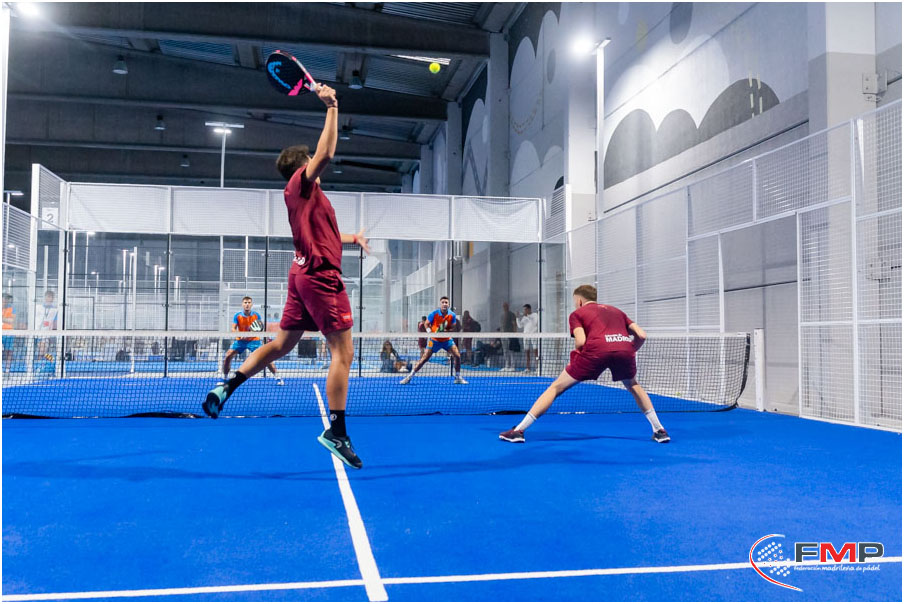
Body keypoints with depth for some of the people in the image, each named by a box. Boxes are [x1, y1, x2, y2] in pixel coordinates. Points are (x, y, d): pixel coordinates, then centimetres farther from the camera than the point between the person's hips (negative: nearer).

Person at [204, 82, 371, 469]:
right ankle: (336, 432, -8)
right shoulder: (300, 183, -4)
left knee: (281, 344, 15)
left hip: (304, 272, 10)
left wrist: (354, 238, 34)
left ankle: (227, 386, 11)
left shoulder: (303, 194, 22)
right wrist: (331, 108, -16)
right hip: (321, 274, -10)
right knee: (343, 352, -8)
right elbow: (325, 154, -22)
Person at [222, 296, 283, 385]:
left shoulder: (256, 315, -8)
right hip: (240, 340, 1)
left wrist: (259, 330, -28)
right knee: (228, 356, -12)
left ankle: (278, 378, -7)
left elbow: (261, 327, -4)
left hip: (254, 340, -1)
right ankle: (225, 378, 9)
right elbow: (233, 329, -9)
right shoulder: (237, 315, -8)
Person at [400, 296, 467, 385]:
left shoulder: (452, 315, -9)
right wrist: (429, 332, -20)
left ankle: (458, 378, 7)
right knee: (425, 358, -8)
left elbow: (453, 328, -4)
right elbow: (427, 324, -1)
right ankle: (409, 377, 0)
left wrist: (445, 331, -23)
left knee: (457, 356, -10)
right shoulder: (434, 314, -14)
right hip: (434, 340, -2)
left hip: (447, 340, 2)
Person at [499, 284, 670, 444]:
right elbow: (642, 335, 23)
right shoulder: (616, 311, 34)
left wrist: (575, 359, 21)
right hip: (624, 348, 4)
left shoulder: (577, 313, 22)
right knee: (633, 386, 36)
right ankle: (659, 431, 30)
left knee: (556, 387, 9)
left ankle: (519, 430, 6)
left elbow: (581, 342, 3)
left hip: (597, 349, -4)